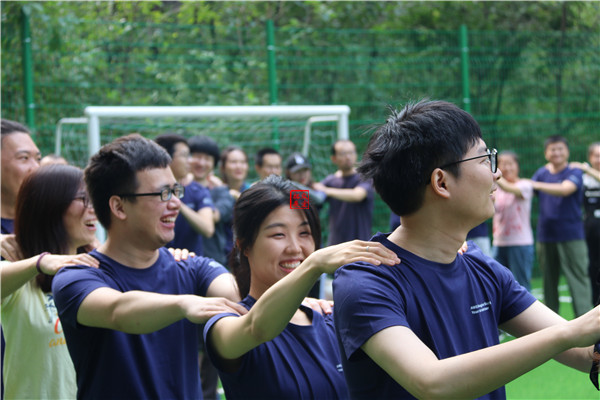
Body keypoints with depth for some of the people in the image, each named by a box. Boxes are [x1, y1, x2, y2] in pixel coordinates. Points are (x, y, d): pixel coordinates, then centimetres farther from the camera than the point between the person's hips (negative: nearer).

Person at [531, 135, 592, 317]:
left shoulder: (574, 173, -3)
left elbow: (565, 189, -22)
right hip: (545, 235, 4)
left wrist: (537, 185, -32)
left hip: (571, 235, -4)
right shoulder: (542, 173, 13)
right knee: (549, 281, 7)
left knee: (578, 279, -9)